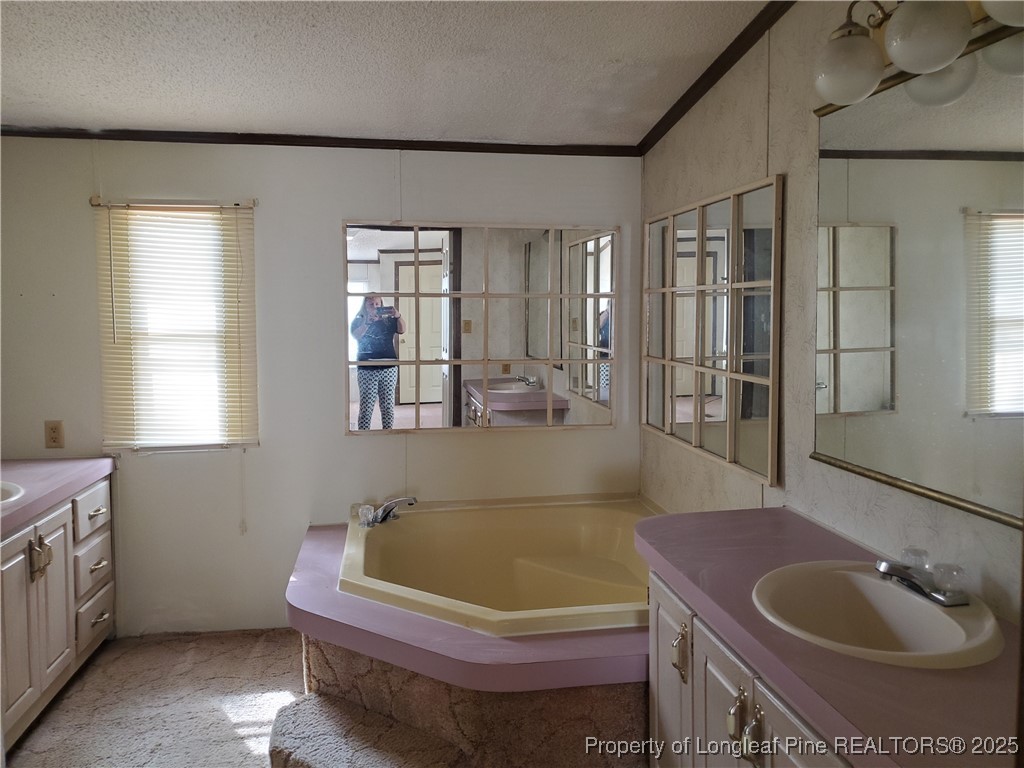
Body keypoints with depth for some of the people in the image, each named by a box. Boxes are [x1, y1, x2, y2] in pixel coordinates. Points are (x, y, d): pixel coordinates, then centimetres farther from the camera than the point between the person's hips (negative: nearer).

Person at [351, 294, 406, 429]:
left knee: (388, 406, 5)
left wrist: (398, 316, -28)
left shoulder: (388, 321, 10)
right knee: (366, 407, -4)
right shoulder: (358, 321, 8)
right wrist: (367, 322, -28)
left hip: (389, 369, 2)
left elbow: (402, 330, -8)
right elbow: (356, 336, -12)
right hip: (367, 370, -2)